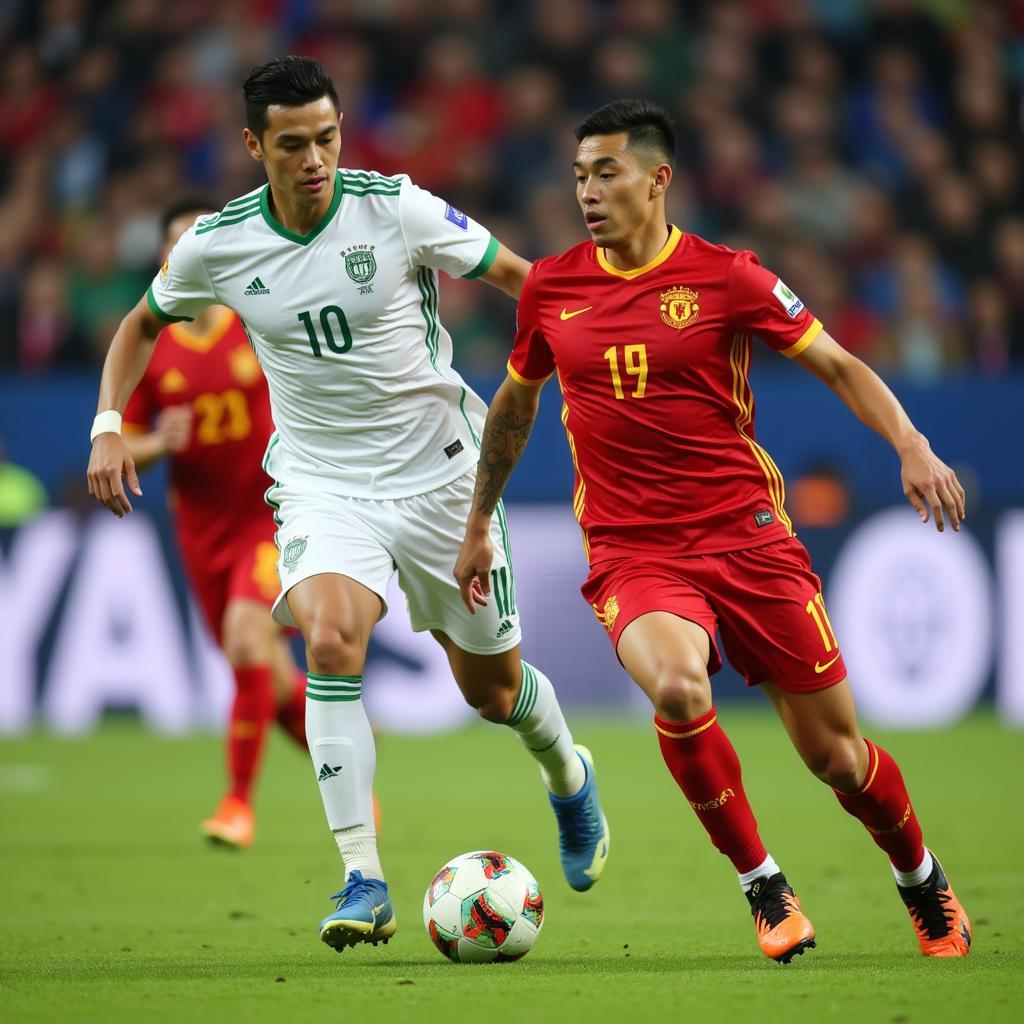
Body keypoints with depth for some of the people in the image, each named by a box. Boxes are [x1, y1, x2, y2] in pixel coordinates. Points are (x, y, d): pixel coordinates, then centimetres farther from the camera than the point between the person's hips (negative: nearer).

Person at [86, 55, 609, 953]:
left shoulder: (396, 209, -15)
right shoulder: (216, 246, -7)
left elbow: (521, 278, -5)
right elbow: (144, 321, 13)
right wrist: (109, 424, 1)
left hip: (438, 472, -1)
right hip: (320, 482, 1)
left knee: (491, 688, 10)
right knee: (330, 641, -28)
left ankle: (568, 775, 47)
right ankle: (363, 882, -23)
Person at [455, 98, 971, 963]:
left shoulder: (724, 276, -4)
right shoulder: (551, 288, 4)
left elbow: (838, 365, 2)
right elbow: (515, 402, 22)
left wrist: (912, 447, -13)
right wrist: (478, 523, 26)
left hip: (747, 533, -1)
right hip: (633, 556, 1)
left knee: (834, 748, 2)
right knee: (677, 688, -31)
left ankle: (924, 882, 34)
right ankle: (762, 886, -10)